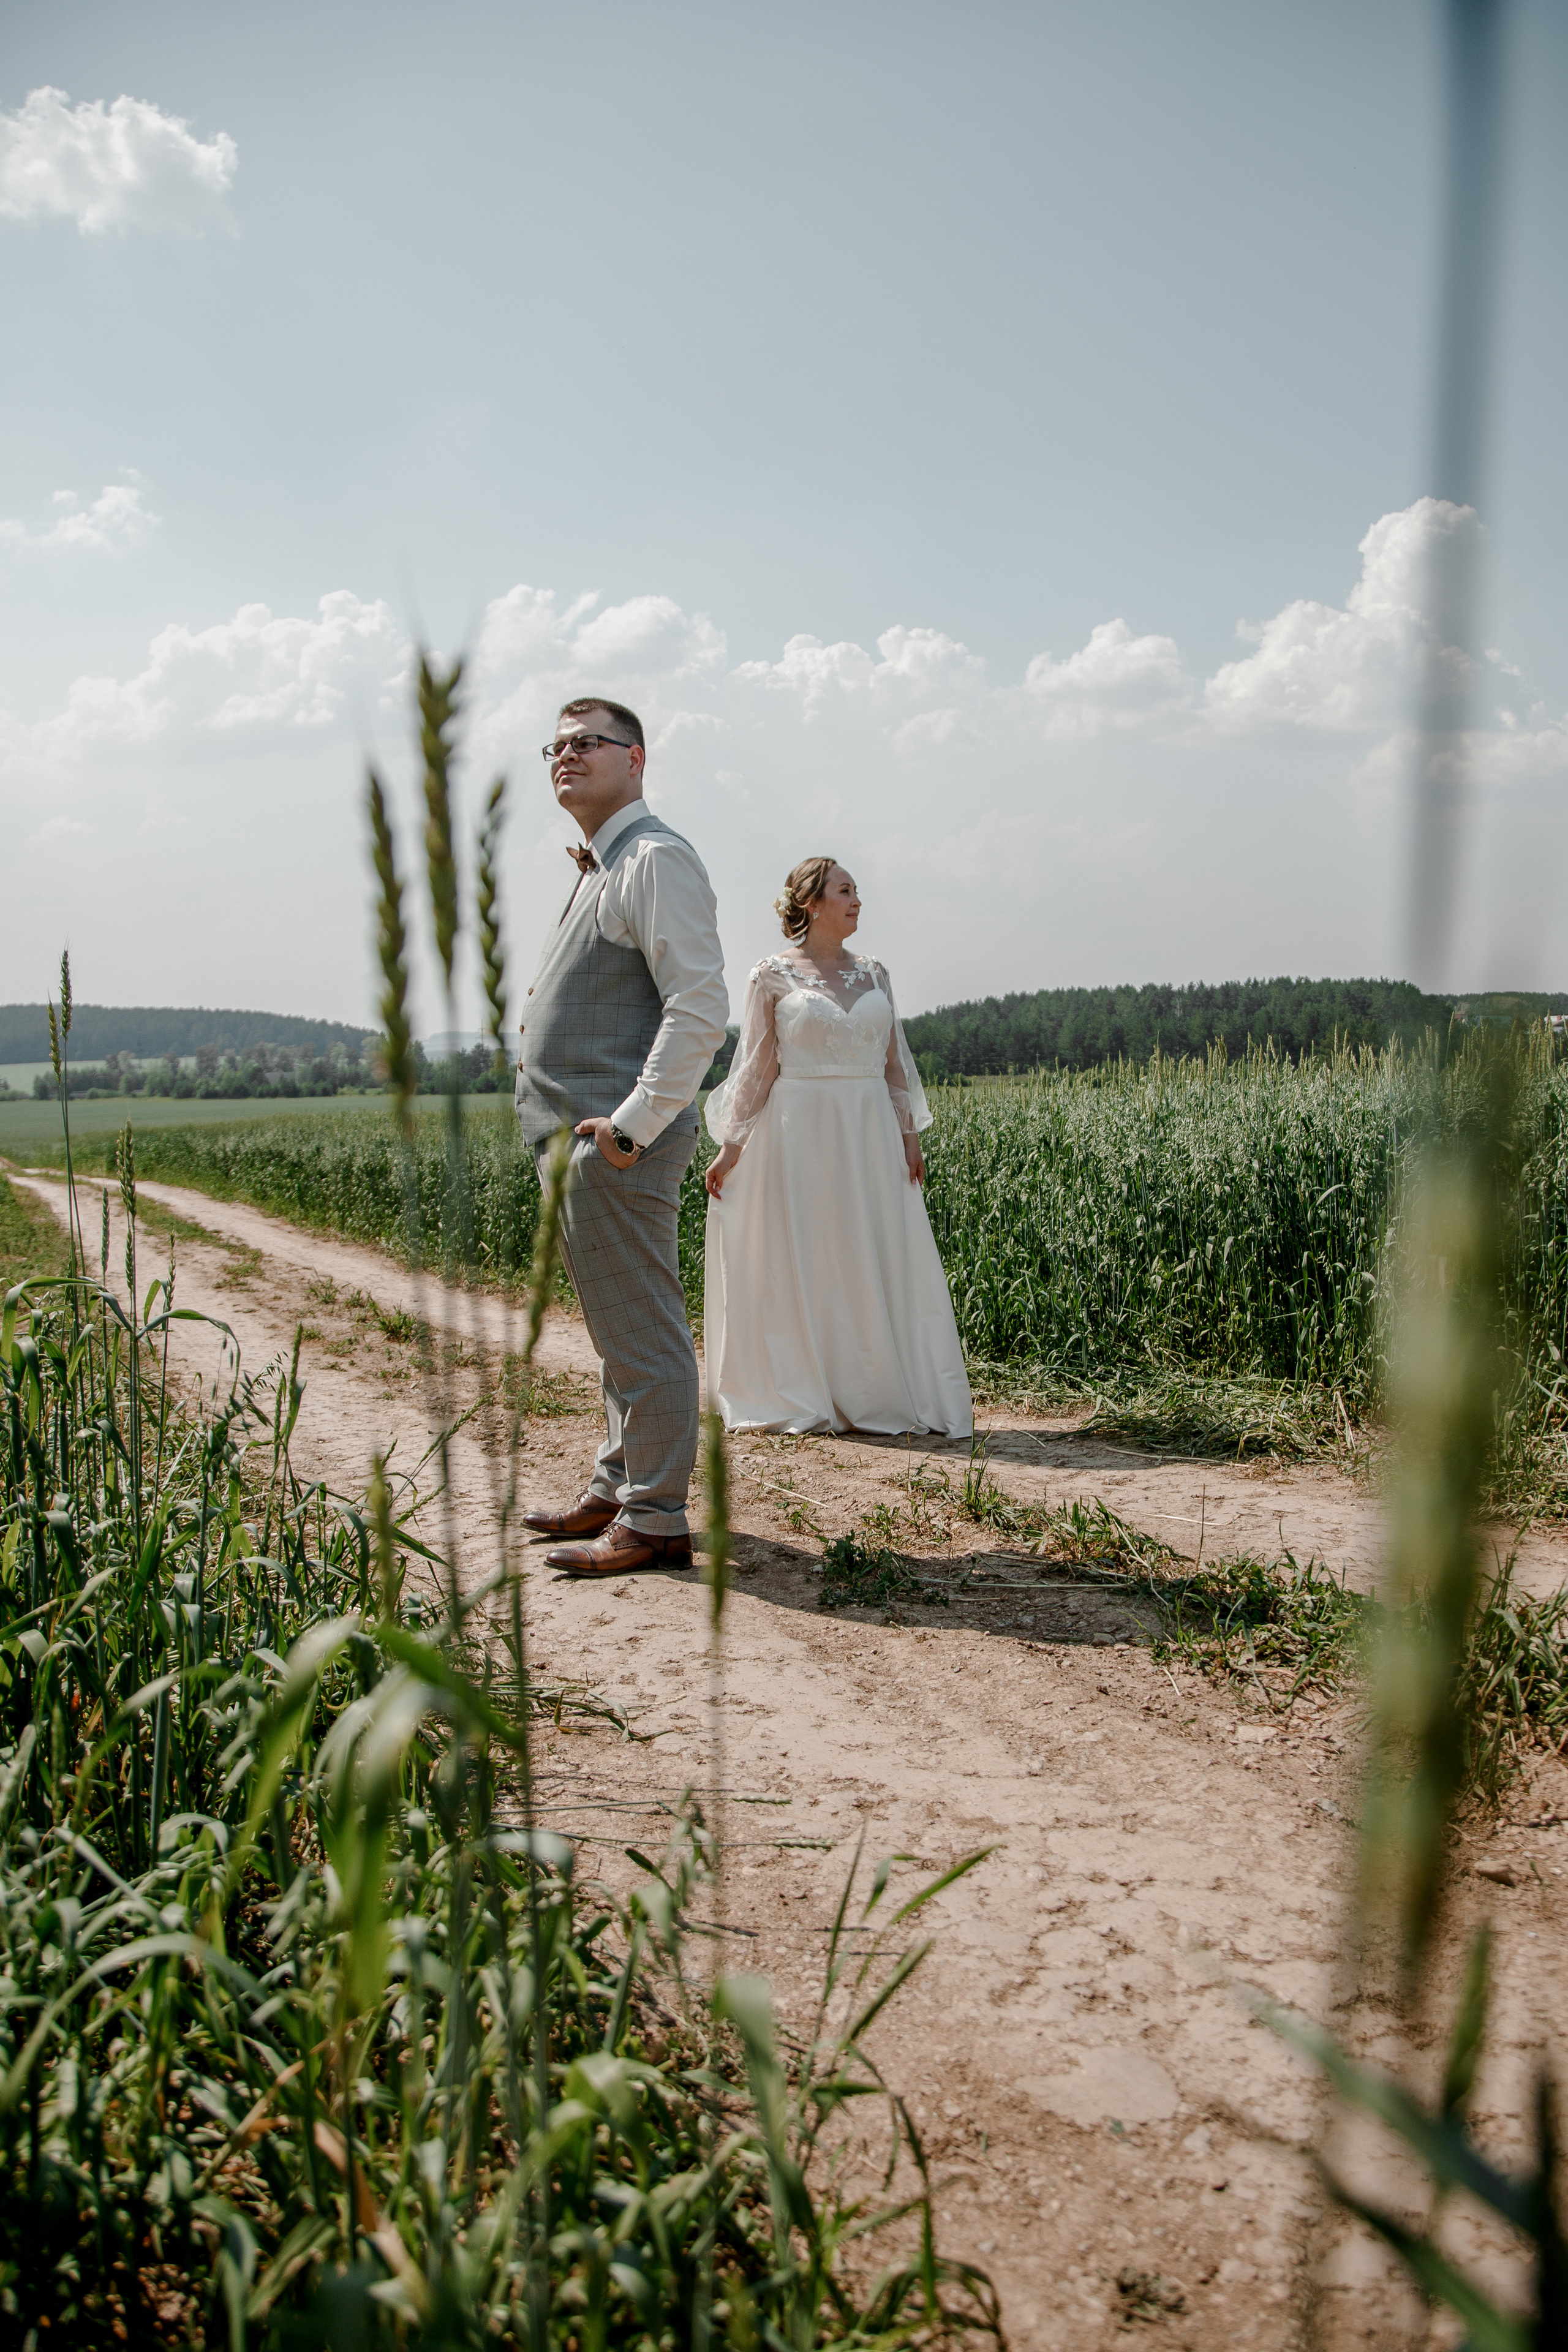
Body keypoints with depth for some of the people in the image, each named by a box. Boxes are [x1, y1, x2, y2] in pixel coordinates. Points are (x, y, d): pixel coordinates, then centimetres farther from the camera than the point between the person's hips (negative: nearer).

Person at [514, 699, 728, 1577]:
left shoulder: (656, 858, -12)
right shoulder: (599, 869, 19)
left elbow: (700, 1009, -22)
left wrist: (632, 1124, -22)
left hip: (618, 1142, -11)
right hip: (583, 1141, 11)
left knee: (641, 1333, -4)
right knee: (619, 1330, 18)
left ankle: (655, 1521, 3)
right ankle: (619, 1487, 30)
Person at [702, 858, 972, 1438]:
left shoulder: (874, 973, 11)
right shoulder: (771, 976, -2)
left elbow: (894, 1062, 14)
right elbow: (758, 1068, -2)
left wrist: (910, 1136, 9)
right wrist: (731, 1146, -7)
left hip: (870, 1136, 4)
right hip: (801, 1132, -4)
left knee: (882, 1267, 3)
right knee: (801, 1264, 1)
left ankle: (877, 1394, 13)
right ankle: (801, 1400, 11)